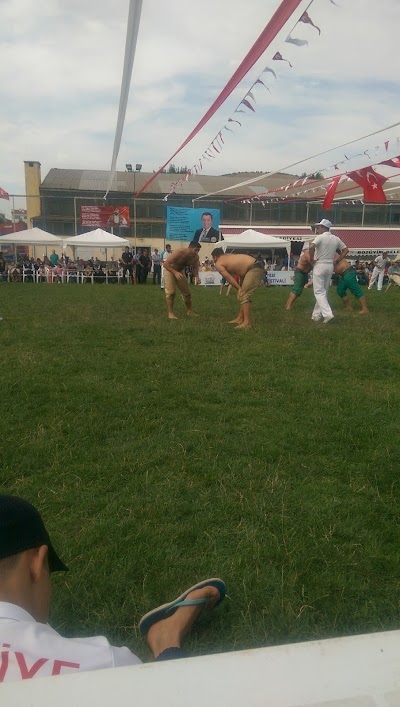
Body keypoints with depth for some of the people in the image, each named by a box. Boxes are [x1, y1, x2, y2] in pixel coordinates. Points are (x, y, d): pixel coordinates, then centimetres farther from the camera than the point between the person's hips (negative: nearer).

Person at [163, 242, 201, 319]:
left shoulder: (195, 257, -20)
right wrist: (175, 272, -48)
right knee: (171, 292, -16)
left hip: (180, 271, 6)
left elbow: (194, 267, 0)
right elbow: (165, 264, -37)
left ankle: (189, 311, 24)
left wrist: (197, 276, -19)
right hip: (169, 270, -6)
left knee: (187, 292, 8)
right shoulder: (180, 252, -37)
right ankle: (170, 313, -9)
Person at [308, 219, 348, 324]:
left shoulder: (320, 237, -12)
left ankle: (327, 314, -20)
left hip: (319, 265, -6)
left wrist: (311, 259, -16)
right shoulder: (336, 239, 8)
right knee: (323, 291, 13)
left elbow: (311, 246, -29)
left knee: (319, 292, -5)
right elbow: (346, 249, 13)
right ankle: (316, 315, 18)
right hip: (330, 266, 7)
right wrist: (338, 261, 13)